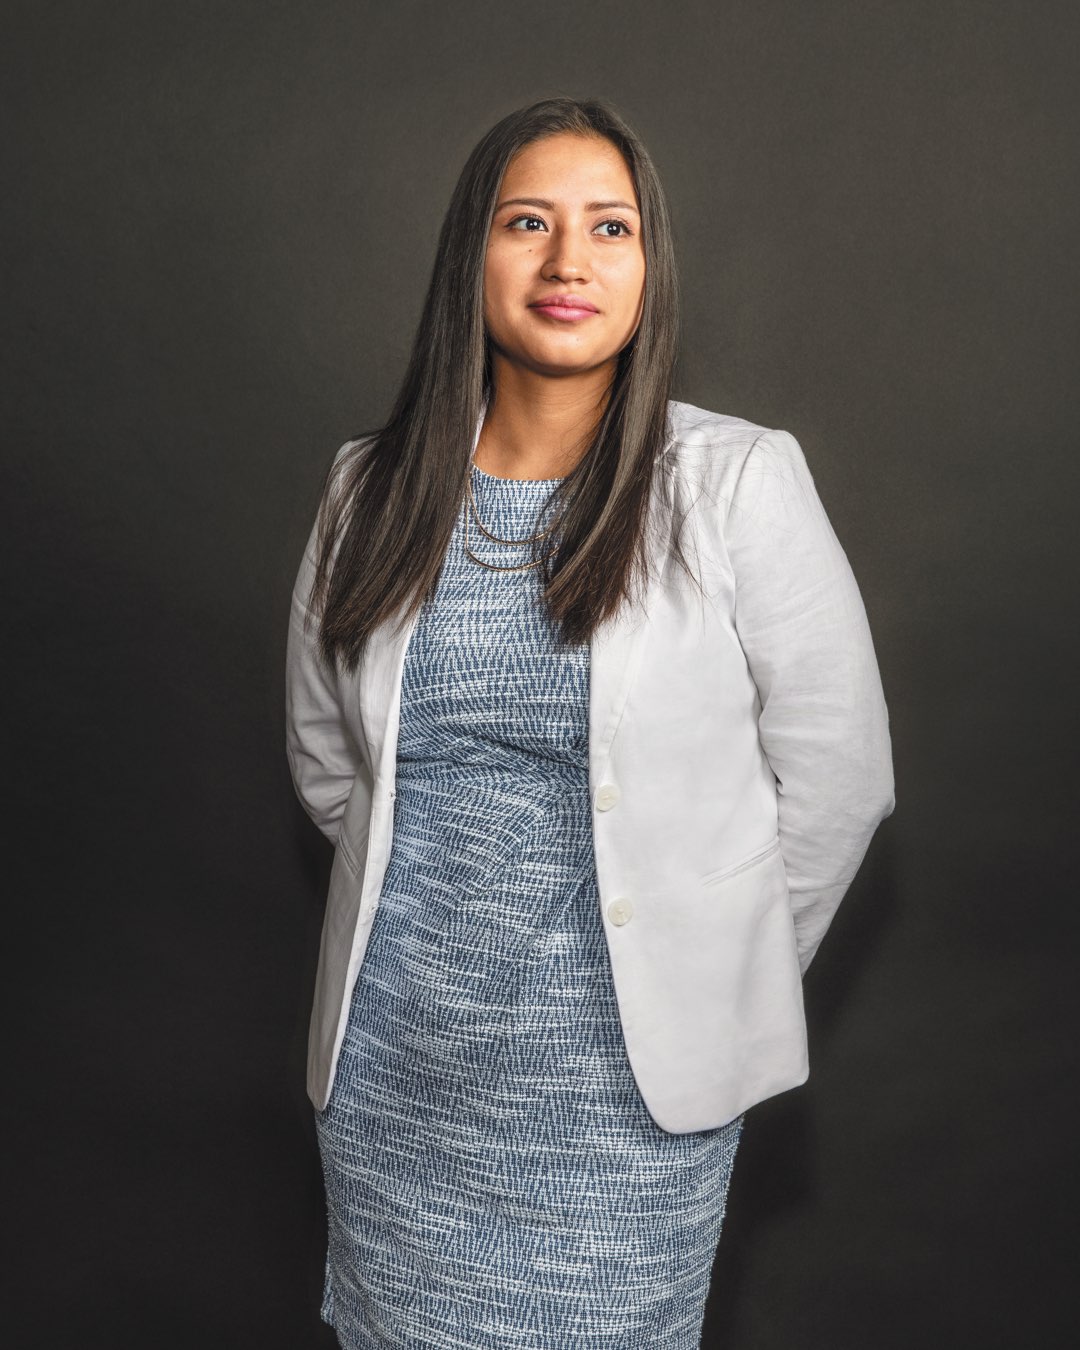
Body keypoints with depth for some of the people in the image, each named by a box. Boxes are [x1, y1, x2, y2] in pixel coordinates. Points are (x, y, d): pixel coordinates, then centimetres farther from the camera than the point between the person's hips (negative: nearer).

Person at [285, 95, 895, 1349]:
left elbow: (837, 778, -4)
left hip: (627, 1072, -2)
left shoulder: (736, 482, -9)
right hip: (395, 1064, 3)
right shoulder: (374, 488, 1)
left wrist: (721, 982, 3)